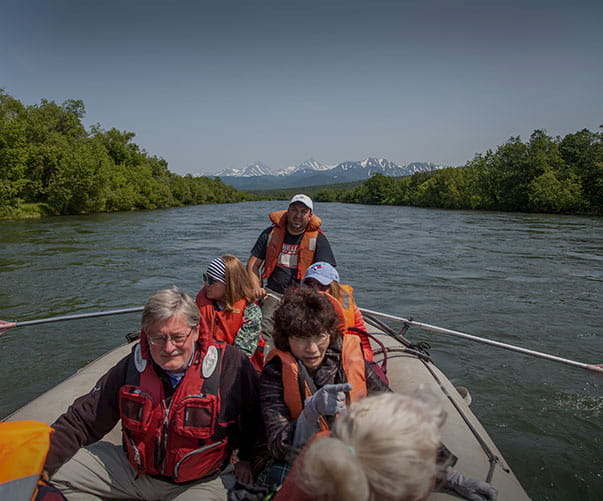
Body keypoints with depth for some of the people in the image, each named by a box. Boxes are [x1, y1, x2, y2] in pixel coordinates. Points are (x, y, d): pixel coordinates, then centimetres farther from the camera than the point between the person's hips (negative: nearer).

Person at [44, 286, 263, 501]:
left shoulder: (231, 365, -20)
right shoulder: (132, 366, -8)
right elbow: (82, 420, -2)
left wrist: (247, 459, -1)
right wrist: (40, 464, -12)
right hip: (133, 468, 4)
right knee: (56, 472, -6)